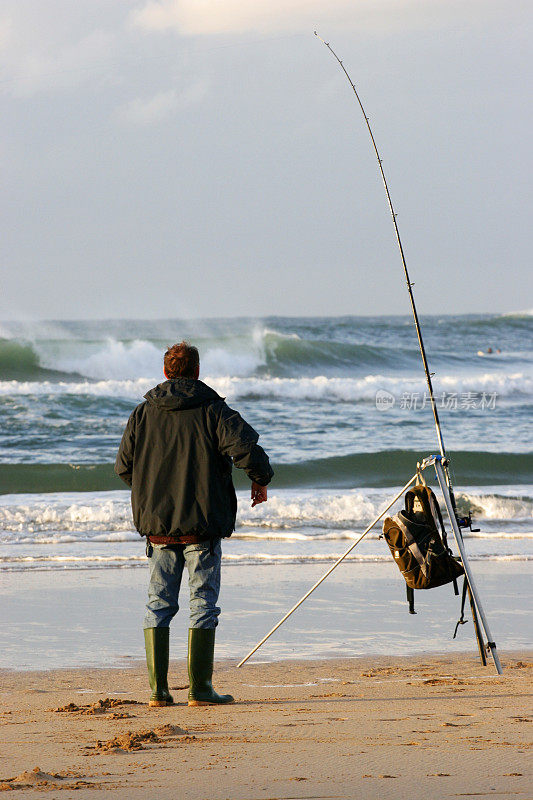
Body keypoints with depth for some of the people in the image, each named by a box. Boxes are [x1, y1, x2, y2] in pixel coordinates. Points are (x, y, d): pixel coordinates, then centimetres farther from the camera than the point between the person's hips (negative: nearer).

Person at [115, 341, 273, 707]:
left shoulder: (143, 413, 6)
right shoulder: (212, 410, -5)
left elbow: (123, 466, 12)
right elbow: (246, 447, -17)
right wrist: (261, 480, 1)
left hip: (157, 525, 4)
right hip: (202, 525, -3)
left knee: (159, 604, 9)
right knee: (203, 603, 1)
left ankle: (158, 688, 4)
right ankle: (200, 689, -3)